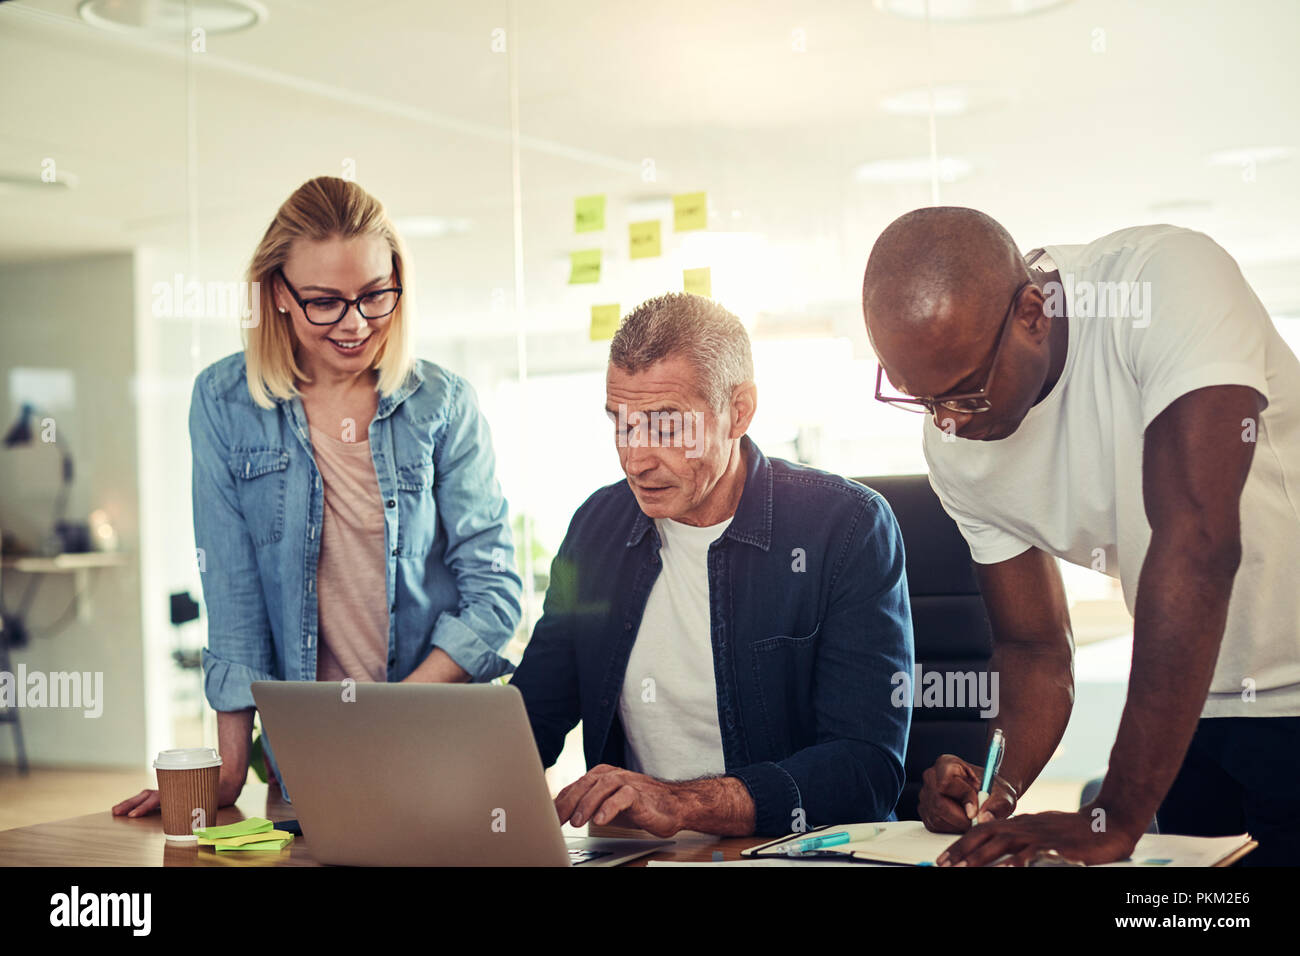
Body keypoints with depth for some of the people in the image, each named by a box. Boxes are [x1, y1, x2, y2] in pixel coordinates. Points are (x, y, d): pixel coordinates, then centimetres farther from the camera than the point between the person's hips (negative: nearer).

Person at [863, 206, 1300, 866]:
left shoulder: (1167, 283, -25)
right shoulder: (953, 444, -7)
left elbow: (1196, 546, -34)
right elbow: (1034, 646, 2)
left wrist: (1117, 818, -33)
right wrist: (997, 791, -19)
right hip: (1195, 711, 4)